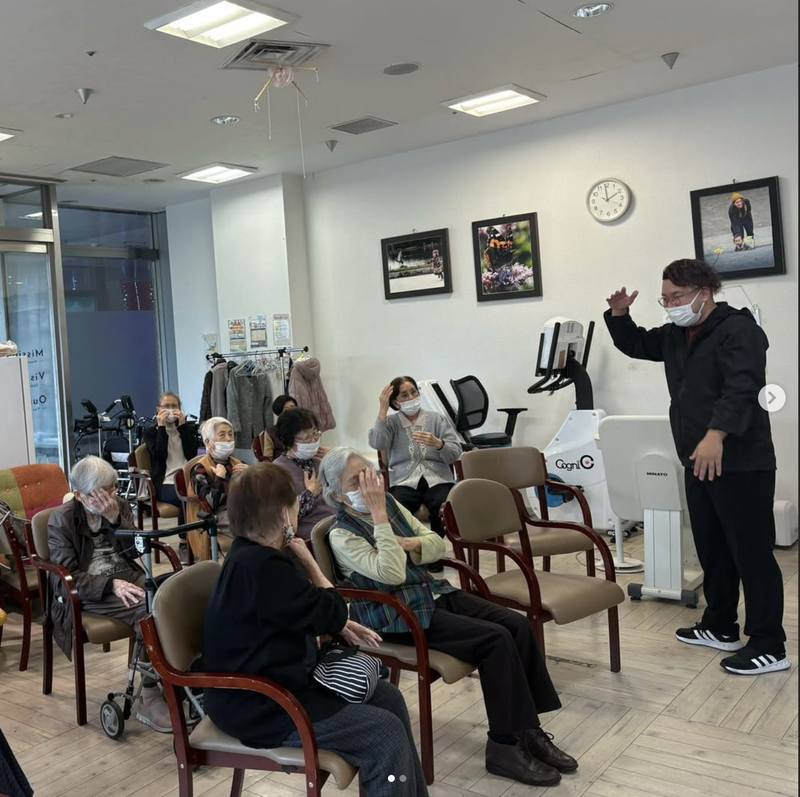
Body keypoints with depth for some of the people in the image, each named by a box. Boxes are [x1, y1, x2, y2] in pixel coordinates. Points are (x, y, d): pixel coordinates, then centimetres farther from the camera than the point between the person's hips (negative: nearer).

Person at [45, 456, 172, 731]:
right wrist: (112, 584, -25)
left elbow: (135, 552, 0)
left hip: (128, 577, 4)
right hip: (86, 591, -4)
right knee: (149, 612, -33)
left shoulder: (119, 506, 6)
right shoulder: (60, 519, -6)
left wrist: (115, 519, -15)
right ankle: (149, 698, -24)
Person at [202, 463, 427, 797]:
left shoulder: (254, 555, 6)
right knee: (387, 734, -16)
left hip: (276, 682, 11)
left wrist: (339, 624, 5)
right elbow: (331, 613, -20)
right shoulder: (261, 566, -29)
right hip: (261, 707, -11)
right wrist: (308, 560, -8)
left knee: (388, 697, 11)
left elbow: (306, 609, 21)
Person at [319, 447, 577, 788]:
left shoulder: (390, 502, 8)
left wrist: (411, 543, -11)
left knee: (519, 625, -11)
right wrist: (378, 515, -25)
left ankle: (529, 730, -3)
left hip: (434, 592, 7)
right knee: (496, 640, -23)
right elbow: (392, 574, -26)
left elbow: (437, 545, 11)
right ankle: (504, 747, -11)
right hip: (398, 616, -7)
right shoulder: (341, 535, -12)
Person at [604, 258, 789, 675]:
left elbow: (742, 388, -28)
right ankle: (720, 627, 30)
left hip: (741, 464, -9)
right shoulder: (675, 334, 13)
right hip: (697, 463, 9)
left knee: (751, 552, -4)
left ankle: (769, 646, 5)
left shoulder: (738, 329, -14)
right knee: (711, 548, 17)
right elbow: (636, 345, 27)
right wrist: (619, 315, 7)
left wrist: (716, 435, -41)